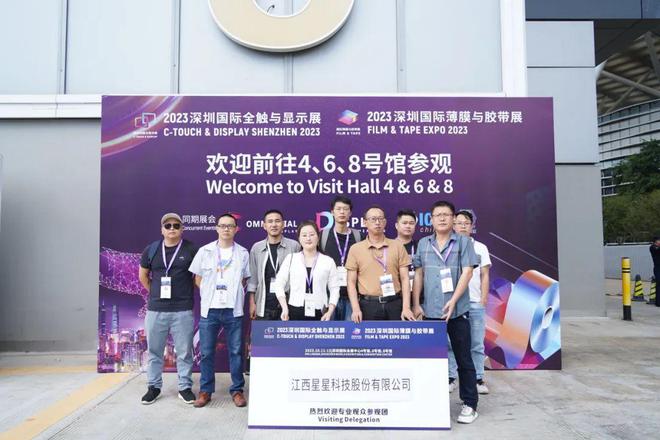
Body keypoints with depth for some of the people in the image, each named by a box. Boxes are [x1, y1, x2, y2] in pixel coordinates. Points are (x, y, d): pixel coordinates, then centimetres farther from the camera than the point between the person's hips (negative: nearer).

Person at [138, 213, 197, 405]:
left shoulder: (191, 250, -2)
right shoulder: (151, 250, 5)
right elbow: (143, 276, 17)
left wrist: (187, 294, 3)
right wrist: (155, 293, 13)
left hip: (183, 310, -2)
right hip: (155, 309, 2)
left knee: (184, 351, 5)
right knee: (154, 350, 12)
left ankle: (185, 387, 18)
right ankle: (153, 387, 26)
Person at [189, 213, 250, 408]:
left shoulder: (243, 253, 3)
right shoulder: (204, 251, 3)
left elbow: (244, 280, 10)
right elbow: (198, 278, 11)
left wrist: (234, 295, 1)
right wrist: (209, 295, 5)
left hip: (233, 310, 0)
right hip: (209, 309, 1)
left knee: (235, 351, 5)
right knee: (206, 352, 6)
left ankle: (237, 390, 17)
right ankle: (205, 390, 20)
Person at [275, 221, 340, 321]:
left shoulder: (328, 261, 7)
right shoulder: (290, 258, 9)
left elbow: (334, 288, 5)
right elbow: (279, 284, 6)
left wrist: (330, 312, -5)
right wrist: (285, 308, -4)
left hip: (319, 313, 0)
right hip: (295, 312, 0)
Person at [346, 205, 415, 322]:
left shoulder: (398, 246, 6)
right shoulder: (355, 249, 3)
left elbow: (404, 279, 4)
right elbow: (351, 282, 2)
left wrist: (406, 308, -5)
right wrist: (356, 309, -9)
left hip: (394, 304, 1)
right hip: (368, 305, -1)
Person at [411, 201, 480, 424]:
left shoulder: (463, 242, 0)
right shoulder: (423, 244, 9)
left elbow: (467, 272, -8)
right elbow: (418, 275, 10)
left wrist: (453, 300, -18)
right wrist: (416, 304, 3)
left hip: (457, 311, -3)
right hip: (430, 312, 3)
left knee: (464, 359, 5)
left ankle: (470, 404, 16)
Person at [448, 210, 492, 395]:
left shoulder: (480, 248, 11)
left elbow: (485, 276, 10)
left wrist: (484, 299, 2)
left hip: (475, 303, 1)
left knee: (477, 344, 5)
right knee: (450, 343, 2)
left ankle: (478, 379, 14)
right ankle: (451, 378, 10)